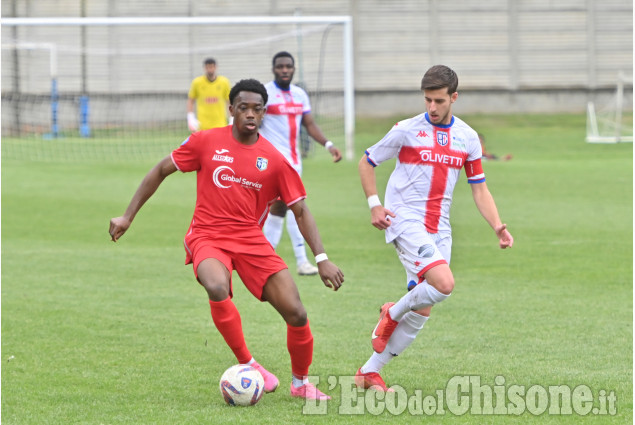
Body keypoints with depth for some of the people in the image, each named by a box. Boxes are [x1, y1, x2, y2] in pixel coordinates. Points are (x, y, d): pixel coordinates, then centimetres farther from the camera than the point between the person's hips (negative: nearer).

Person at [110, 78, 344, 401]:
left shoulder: (274, 160, 1)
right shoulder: (207, 142, -1)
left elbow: (300, 210, 5)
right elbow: (161, 171, 8)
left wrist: (321, 259, -4)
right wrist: (128, 216, 5)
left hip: (251, 240, 2)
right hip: (208, 237, -2)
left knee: (296, 314, -10)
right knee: (217, 289, -36)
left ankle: (301, 383, 17)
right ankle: (248, 365, -17)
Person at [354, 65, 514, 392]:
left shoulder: (468, 138, 8)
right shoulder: (407, 130, -4)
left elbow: (479, 188, 13)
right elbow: (366, 162, 6)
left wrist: (497, 226, -2)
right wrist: (374, 204, -7)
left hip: (439, 229, 5)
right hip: (405, 221, -5)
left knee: (422, 310, 2)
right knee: (444, 284, -26)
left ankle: (370, 372, 12)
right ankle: (393, 314, 2)